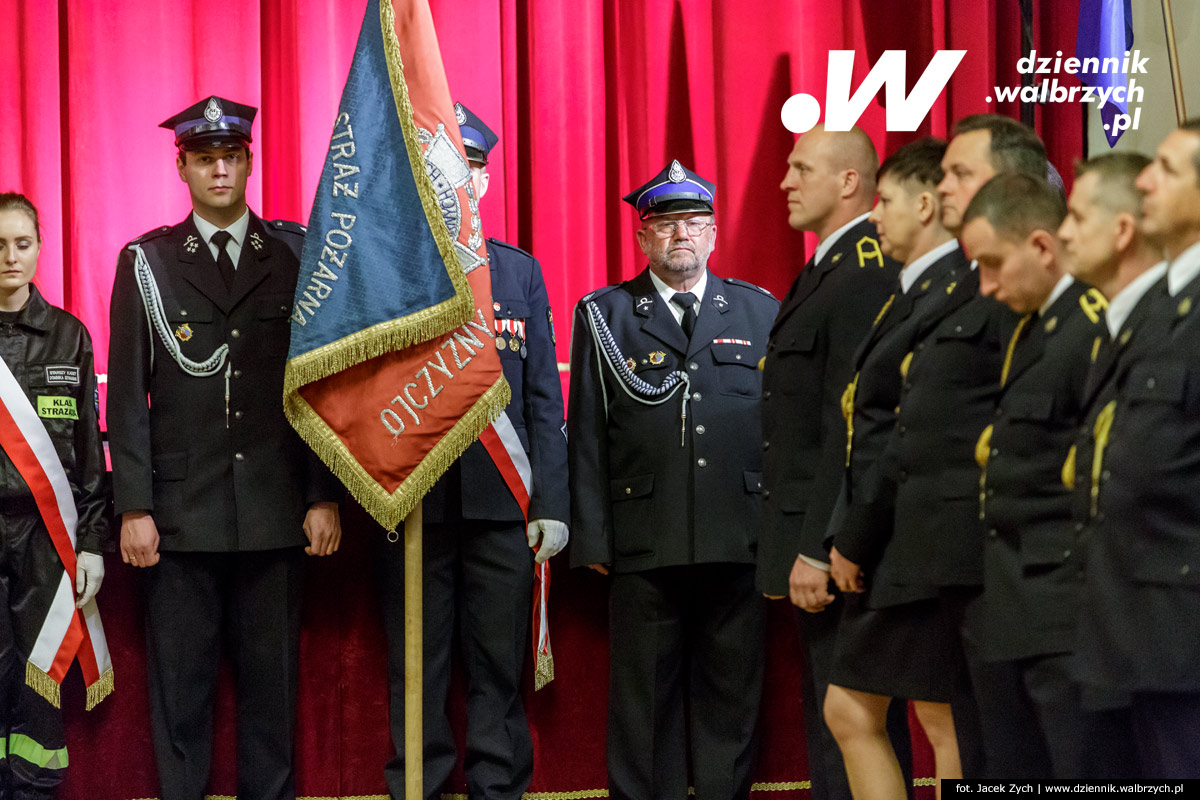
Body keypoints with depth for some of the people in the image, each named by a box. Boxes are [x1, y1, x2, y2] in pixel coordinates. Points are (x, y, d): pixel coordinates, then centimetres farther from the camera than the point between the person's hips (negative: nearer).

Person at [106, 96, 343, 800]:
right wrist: (133, 508, -3)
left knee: (273, 680, 5)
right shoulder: (147, 262, 6)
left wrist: (325, 496, 0)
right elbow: (128, 394, 3)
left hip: (278, 510, 0)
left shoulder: (296, 255, 7)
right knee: (180, 683, 2)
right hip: (181, 513, 0)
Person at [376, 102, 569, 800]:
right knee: (416, 665, 3)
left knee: (499, 664, 3)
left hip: (501, 499, 1)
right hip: (412, 500, -1)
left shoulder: (521, 271, 12)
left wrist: (552, 502, 2)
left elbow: (544, 396, 8)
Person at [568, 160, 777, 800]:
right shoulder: (604, 316, 7)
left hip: (740, 544, 1)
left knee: (731, 694, 5)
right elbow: (587, 435, 4)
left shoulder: (760, 311, 12)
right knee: (644, 698, 3)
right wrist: (591, 538, -3)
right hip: (644, 547, -1)